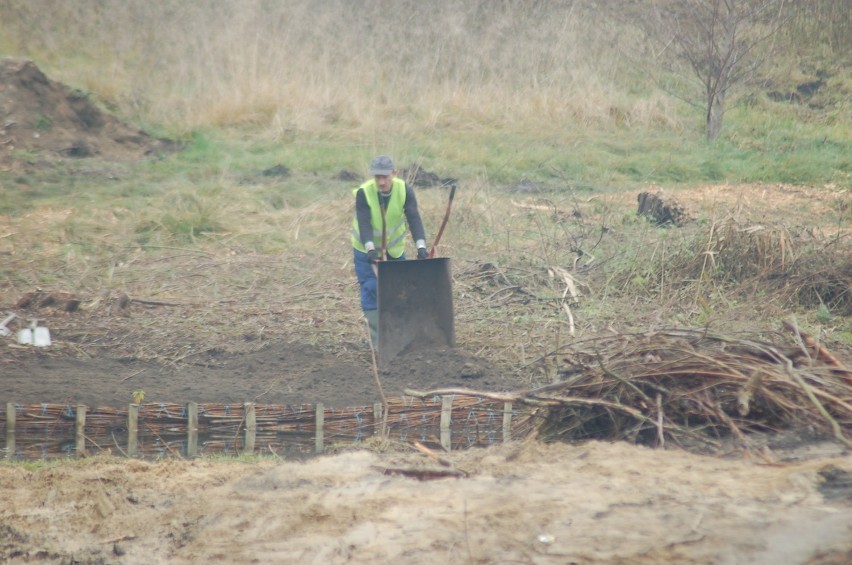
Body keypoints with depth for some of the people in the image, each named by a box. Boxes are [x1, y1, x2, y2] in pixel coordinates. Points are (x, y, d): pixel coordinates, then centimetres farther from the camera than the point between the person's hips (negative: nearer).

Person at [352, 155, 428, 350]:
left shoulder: (405, 191, -19)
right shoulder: (363, 193, -25)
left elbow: (414, 219, -28)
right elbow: (364, 224, -33)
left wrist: (421, 246, -42)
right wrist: (370, 249, -48)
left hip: (394, 248, 3)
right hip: (366, 248, -3)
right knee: (371, 290, -8)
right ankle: (378, 339, -2)